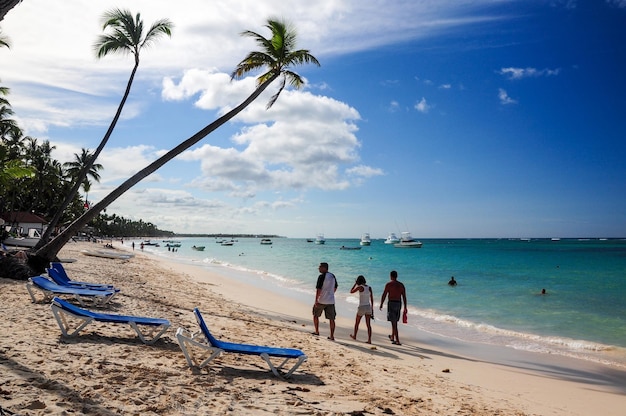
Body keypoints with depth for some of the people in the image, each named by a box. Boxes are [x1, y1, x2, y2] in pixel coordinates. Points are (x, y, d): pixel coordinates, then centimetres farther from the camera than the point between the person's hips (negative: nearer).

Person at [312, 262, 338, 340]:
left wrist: (316, 300, -14)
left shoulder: (321, 276, -14)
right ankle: (332, 336, 4)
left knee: (315, 315, 17)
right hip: (331, 301, 5)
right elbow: (335, 287, 19)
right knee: (331, 319, 5)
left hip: (321, 301, -5)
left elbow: (318, 289, -18)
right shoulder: (333, 276, 8)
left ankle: (317, 331, 24)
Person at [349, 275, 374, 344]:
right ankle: (369, 340, -3)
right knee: (368, 324, 4)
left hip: (361, 307, -4)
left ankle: (354, 336, 36)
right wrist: (372, 308, 13)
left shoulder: (360, 287, -12)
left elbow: (351, 291, 1)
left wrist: (355, 284, 9)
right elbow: (372, 299, 6)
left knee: (357, 322, 18)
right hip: (368, 307, 4)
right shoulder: (369, 288, 3)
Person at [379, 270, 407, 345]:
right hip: (398, 304, 6)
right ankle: (392, 337, 37)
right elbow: (404, 297, 4)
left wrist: (381, 305, 3)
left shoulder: (388, 284, -8)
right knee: (395, 321, 21)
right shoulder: (401, 285, 7)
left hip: (391, 303, -6)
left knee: (394, 323, -6)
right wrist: (405, 307, 7)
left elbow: (384, 295, -8)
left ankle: (397, 341, -13)